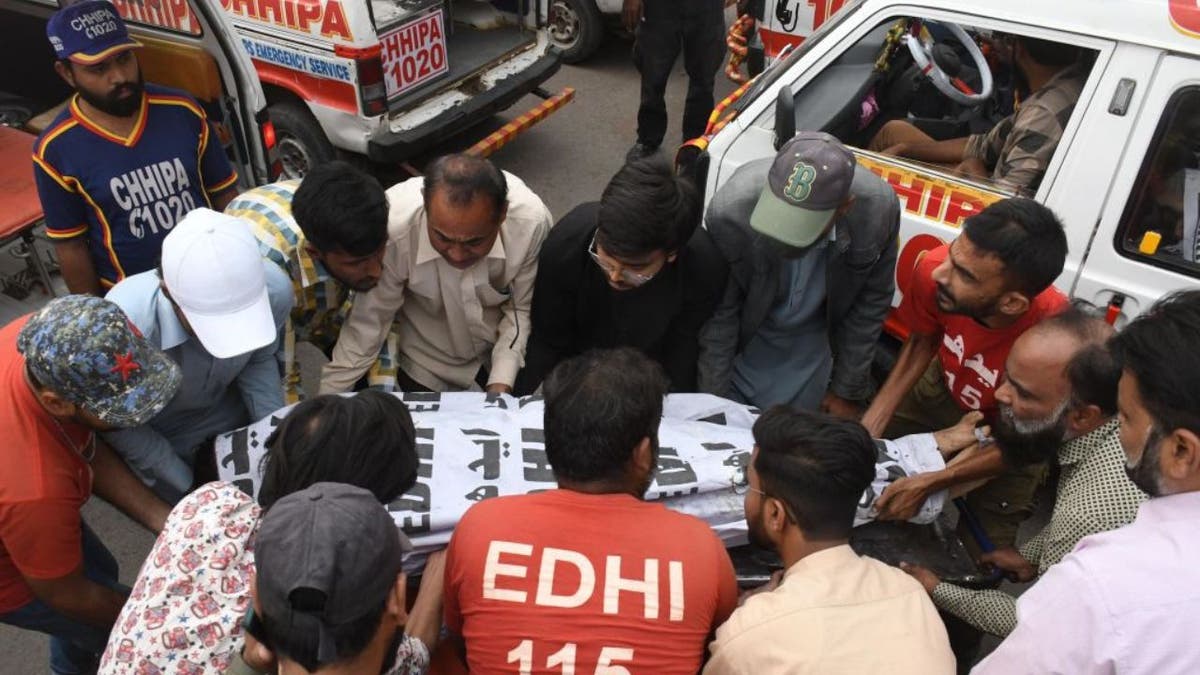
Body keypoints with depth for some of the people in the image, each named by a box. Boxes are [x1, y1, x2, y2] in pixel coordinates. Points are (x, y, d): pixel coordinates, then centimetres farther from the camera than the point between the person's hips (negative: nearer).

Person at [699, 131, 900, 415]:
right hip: (745, 335, -1)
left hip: (814, 341, 2)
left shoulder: (879, 209, -31)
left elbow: (870, 302, -13)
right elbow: (719, 314, -21)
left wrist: (847, 391, -5)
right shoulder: (729, 211, -36)